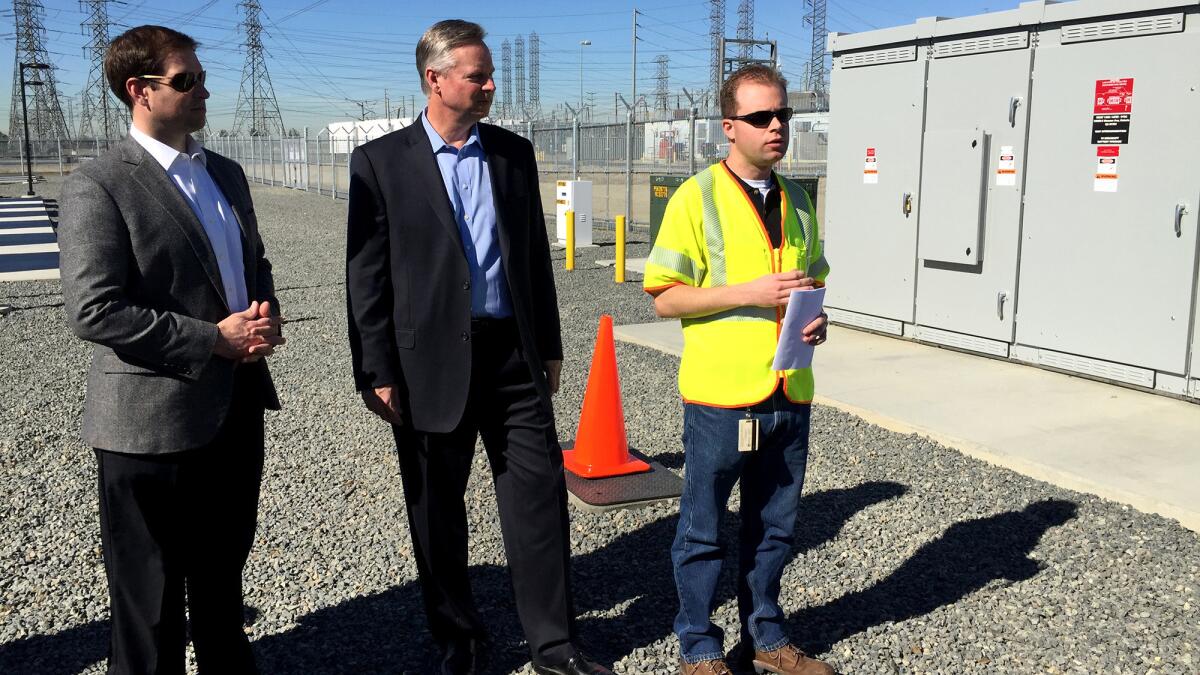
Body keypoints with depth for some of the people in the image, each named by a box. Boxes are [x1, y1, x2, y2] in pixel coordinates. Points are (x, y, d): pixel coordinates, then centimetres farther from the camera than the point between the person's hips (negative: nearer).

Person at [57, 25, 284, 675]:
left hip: (238, 405, 7)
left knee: (223, 571, 24)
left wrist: (265, 313, -2)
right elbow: (94, 311, -20)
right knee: (151, 597, 10)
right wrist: (214, 339, -19)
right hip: (155, 419, -7)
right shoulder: (98, 185, -13)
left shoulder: (225, 174, 10)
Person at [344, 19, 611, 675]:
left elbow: (535, 254, 13)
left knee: (540, 495, 4)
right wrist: (378, 373, -7)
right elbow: (366, 275, -4)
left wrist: (549, 346, 12)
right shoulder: (381, 160, -3)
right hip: (431, 358, -2)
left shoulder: (513, 152, 8)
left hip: (513, 352, 3)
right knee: (435, 510, 10)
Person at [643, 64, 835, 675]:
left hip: (790, 394, 6)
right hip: (721, 395, -5)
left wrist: (816, 319, 1)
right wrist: (748, 292, -19)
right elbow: (663, 298, -10)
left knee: (774, 528, 17)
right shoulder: (697, 197, -7)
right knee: (703, 530, 7)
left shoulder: (796, 201, 12)